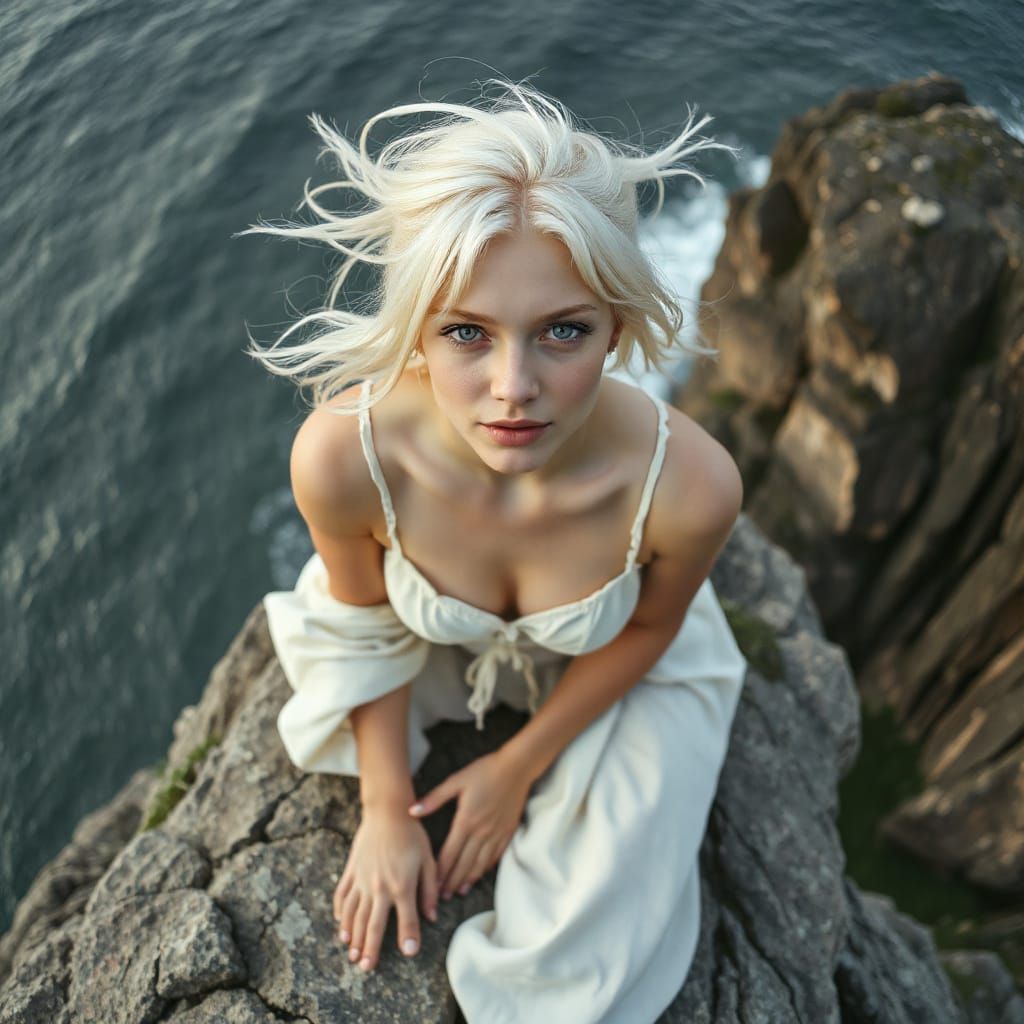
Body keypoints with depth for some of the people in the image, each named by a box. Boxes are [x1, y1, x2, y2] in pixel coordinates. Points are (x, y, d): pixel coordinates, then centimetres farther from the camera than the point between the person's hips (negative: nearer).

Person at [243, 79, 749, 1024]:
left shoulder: (689, 485, -40)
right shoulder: (342, 456, -39)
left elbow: (647, 629, -16)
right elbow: (367, 621, -16)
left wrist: (520, 767, -6)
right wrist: (386, 806, -4)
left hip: (617, 668, 0)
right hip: (437, 644, 1)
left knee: (595, 931, 1)